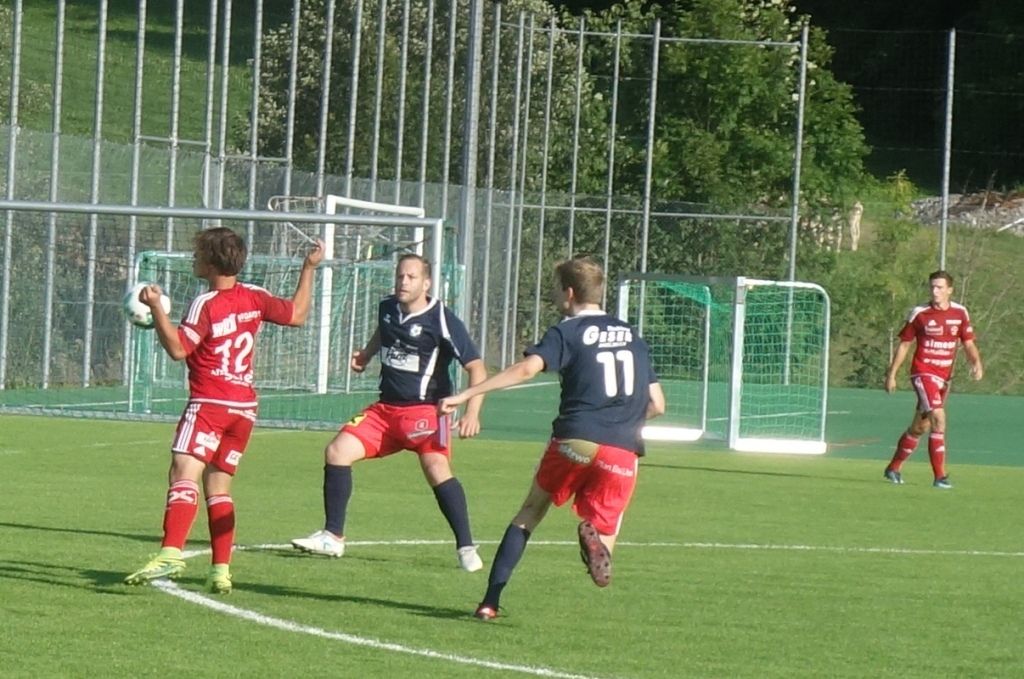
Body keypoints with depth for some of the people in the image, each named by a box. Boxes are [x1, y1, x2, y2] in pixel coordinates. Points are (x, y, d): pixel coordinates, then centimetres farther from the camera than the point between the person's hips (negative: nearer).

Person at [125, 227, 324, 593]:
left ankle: (171, 553, -37)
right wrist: (309, 269, 27)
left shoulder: (205, 304, -11)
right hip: (244, 407, 7)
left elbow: (177, 349, -18)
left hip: (209, 403, -7)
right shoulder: (254, 298, 7)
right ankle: (221, 569, 6)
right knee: (218, 487, 12)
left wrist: (156, 308, -20)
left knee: (184, 473, -19)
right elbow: (297, 314, 21)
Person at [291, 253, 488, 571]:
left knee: (436, 469, -27)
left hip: (425, 410, -7)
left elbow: (476, 367, -14)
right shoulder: (388, 308, 5)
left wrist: (472, 412, -24)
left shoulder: (442, 321, -14)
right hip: (385, 408, 7)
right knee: (337, 451, -4)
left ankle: (466, 548, -21)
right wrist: (365, 355, 16)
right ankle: (332, 536, 7)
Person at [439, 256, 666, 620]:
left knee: (530, 514, 17)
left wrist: (466, 395, -15)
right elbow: (656, 405, 18)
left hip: (575, 441, -2)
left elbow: (528, 368, -14)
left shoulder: (566, 332, 4)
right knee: (602, 540, 11)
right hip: (622, 451, 2)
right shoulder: (632, 336, 19)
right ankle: (595, 536, -28)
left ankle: (490, 601, 8)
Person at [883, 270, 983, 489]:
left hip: (944, 377, 5)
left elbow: (969, 344, 7)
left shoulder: (960, 313, 4)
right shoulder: (919, 313, -5)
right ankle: (940, 476, -20)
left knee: (920, 426, 13)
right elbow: (904, 344, 3)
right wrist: (891, 374, 3)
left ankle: (893, 469, 30)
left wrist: (976, 362, -13)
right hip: (923, 372, -5)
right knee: (938, 418, -21)